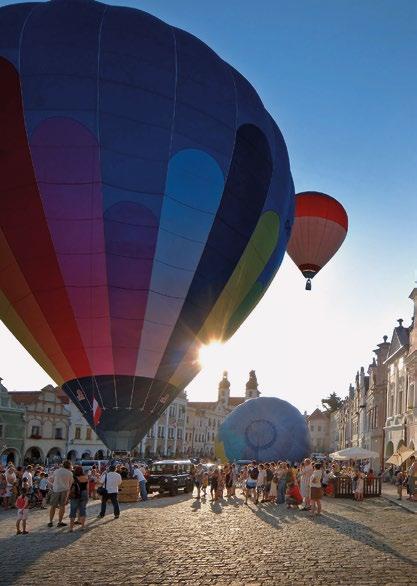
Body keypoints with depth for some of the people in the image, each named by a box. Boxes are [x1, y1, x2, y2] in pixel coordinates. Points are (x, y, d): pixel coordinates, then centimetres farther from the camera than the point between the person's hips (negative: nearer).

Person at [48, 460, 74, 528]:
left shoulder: (56, 471, 1)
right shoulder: (70, 473, 0)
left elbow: (52, 480, 9)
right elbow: (70, 483, 8)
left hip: (56, 490, 1)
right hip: (64, 490, -1)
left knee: (53, 506, 9)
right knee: (62, 506, 7)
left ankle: (50, 522, 10)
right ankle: (59, 522, 8)